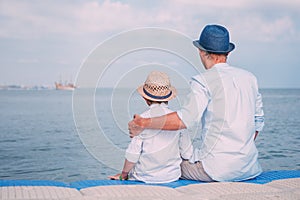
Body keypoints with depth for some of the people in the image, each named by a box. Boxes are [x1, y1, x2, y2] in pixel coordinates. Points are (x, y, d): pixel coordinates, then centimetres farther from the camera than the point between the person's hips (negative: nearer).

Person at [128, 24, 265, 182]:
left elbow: (185, 119, -22)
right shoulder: (249, 78, 10)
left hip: (218, 169, -6)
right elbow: (258, 121, 15)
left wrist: (145, 123, -19)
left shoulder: (203, 80, -10)